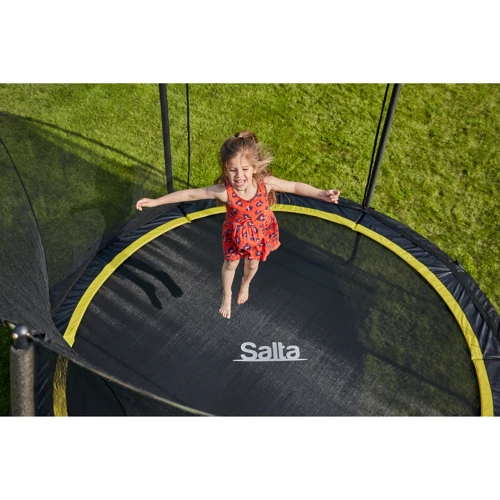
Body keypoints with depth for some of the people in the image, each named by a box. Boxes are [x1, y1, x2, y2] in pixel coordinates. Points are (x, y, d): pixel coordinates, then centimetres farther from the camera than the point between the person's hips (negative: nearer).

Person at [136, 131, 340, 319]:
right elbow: (189, 194, -29)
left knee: (252, 264, 25)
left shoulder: (266, 183, -35)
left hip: (260, 231, 2)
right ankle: (227, 296, 51)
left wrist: (322, 194, -27)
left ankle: (245, 285, 62)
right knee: (231, 264, 20)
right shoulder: (223, 190, -37)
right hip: (236, 233, -1)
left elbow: (295, 186, -20)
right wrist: (155, 201, -27)